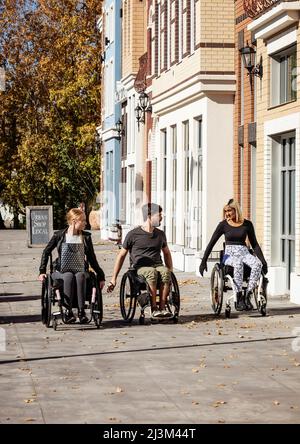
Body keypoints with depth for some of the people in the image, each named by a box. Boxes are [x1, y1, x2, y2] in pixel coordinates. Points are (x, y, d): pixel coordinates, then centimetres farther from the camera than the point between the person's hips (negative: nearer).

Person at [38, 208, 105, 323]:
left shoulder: (86, 237, 10)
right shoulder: (59, 236, 3)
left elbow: (92, 258, 16)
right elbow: (46, 252, 11)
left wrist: (100, 275, 14)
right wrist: (42, 271, 4)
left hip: (81, 270, 1)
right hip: (63, 271, -1)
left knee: (80, 276, -35)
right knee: (69, 276, -36)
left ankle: (81, 311, -42)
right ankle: (68, 312, -40)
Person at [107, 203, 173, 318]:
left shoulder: (160, 234, 16)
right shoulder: (133, 234, 2)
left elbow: (166, 253, 32)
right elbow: (121, 255, 7)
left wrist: (170, 270, 19)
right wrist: (114, 279, 4)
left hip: (157, 265, 3)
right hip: (140, 267, -3)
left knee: (165, 272, -34)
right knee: (152, 273, -39)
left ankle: (162, 307, -32)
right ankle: (154, 308, -33)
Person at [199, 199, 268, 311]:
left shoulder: (247, 224, 8)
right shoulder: (223, 225, 4)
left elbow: (254, 244, 12)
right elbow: (212, 243, 4)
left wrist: (263, 260, 2)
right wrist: (203, 261, -2)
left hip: (244, 253, 2)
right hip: (230, 254, -2)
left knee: (257, 264, -33)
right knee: (238, 263, -39)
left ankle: (247, 296, -29)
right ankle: (239, 298, -37)